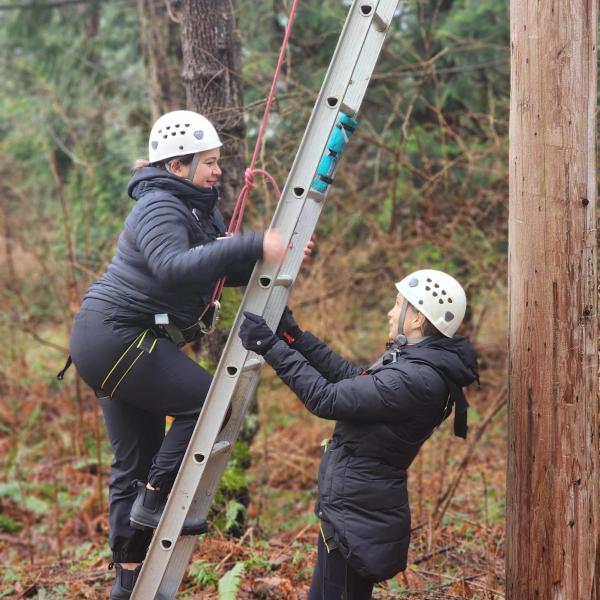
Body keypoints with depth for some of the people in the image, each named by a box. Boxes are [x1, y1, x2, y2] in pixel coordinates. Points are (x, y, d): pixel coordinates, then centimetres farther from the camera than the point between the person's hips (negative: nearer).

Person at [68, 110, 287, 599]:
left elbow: (228, 269, 14)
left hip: (120, 343, 10)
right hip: (115, 336, -10)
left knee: (136, 463, 12)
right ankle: (155, 500, -6)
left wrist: (270, 255, -5)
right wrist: (251, 246, -41)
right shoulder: (160, 207, -17)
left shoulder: (201, 208, 14)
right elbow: (176, 267, -36)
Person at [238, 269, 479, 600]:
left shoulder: (415, 379, -25)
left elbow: (327, 399, -23)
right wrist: (293, 336, 14)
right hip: (360, 507, 10)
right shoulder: (419, 365, 7)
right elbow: (351, 377, 15)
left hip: (357, 513, -10)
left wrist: (273, 348, -15)